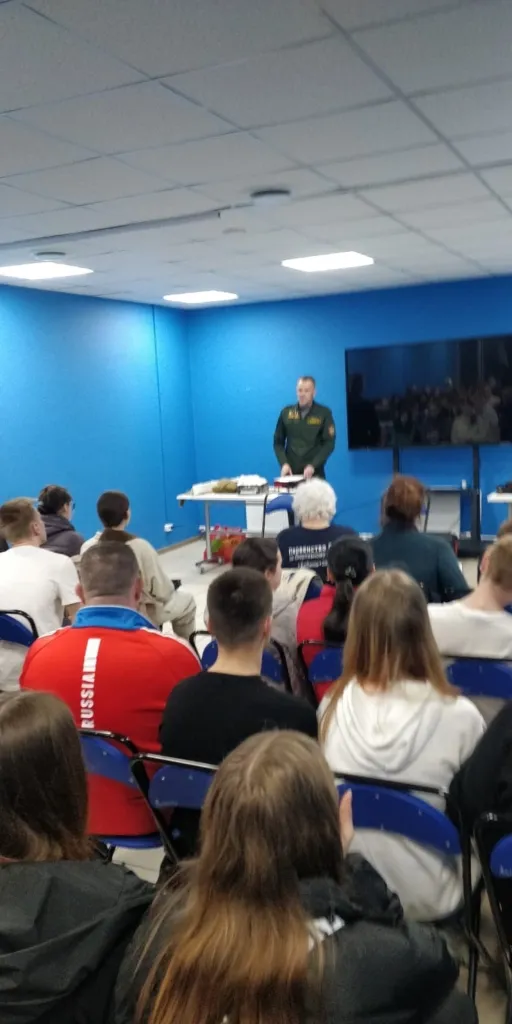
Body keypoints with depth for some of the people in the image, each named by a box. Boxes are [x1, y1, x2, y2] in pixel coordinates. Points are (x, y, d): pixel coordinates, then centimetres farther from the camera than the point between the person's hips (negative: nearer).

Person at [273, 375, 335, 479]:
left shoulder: (324, 413, 0)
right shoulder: (286, 412, 6)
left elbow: (329, 443, -5)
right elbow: (278, 442, 9)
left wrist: (313, 465, -16)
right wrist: (284, 463, -7)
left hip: (314, 474, -2)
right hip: (291, 472, 2)